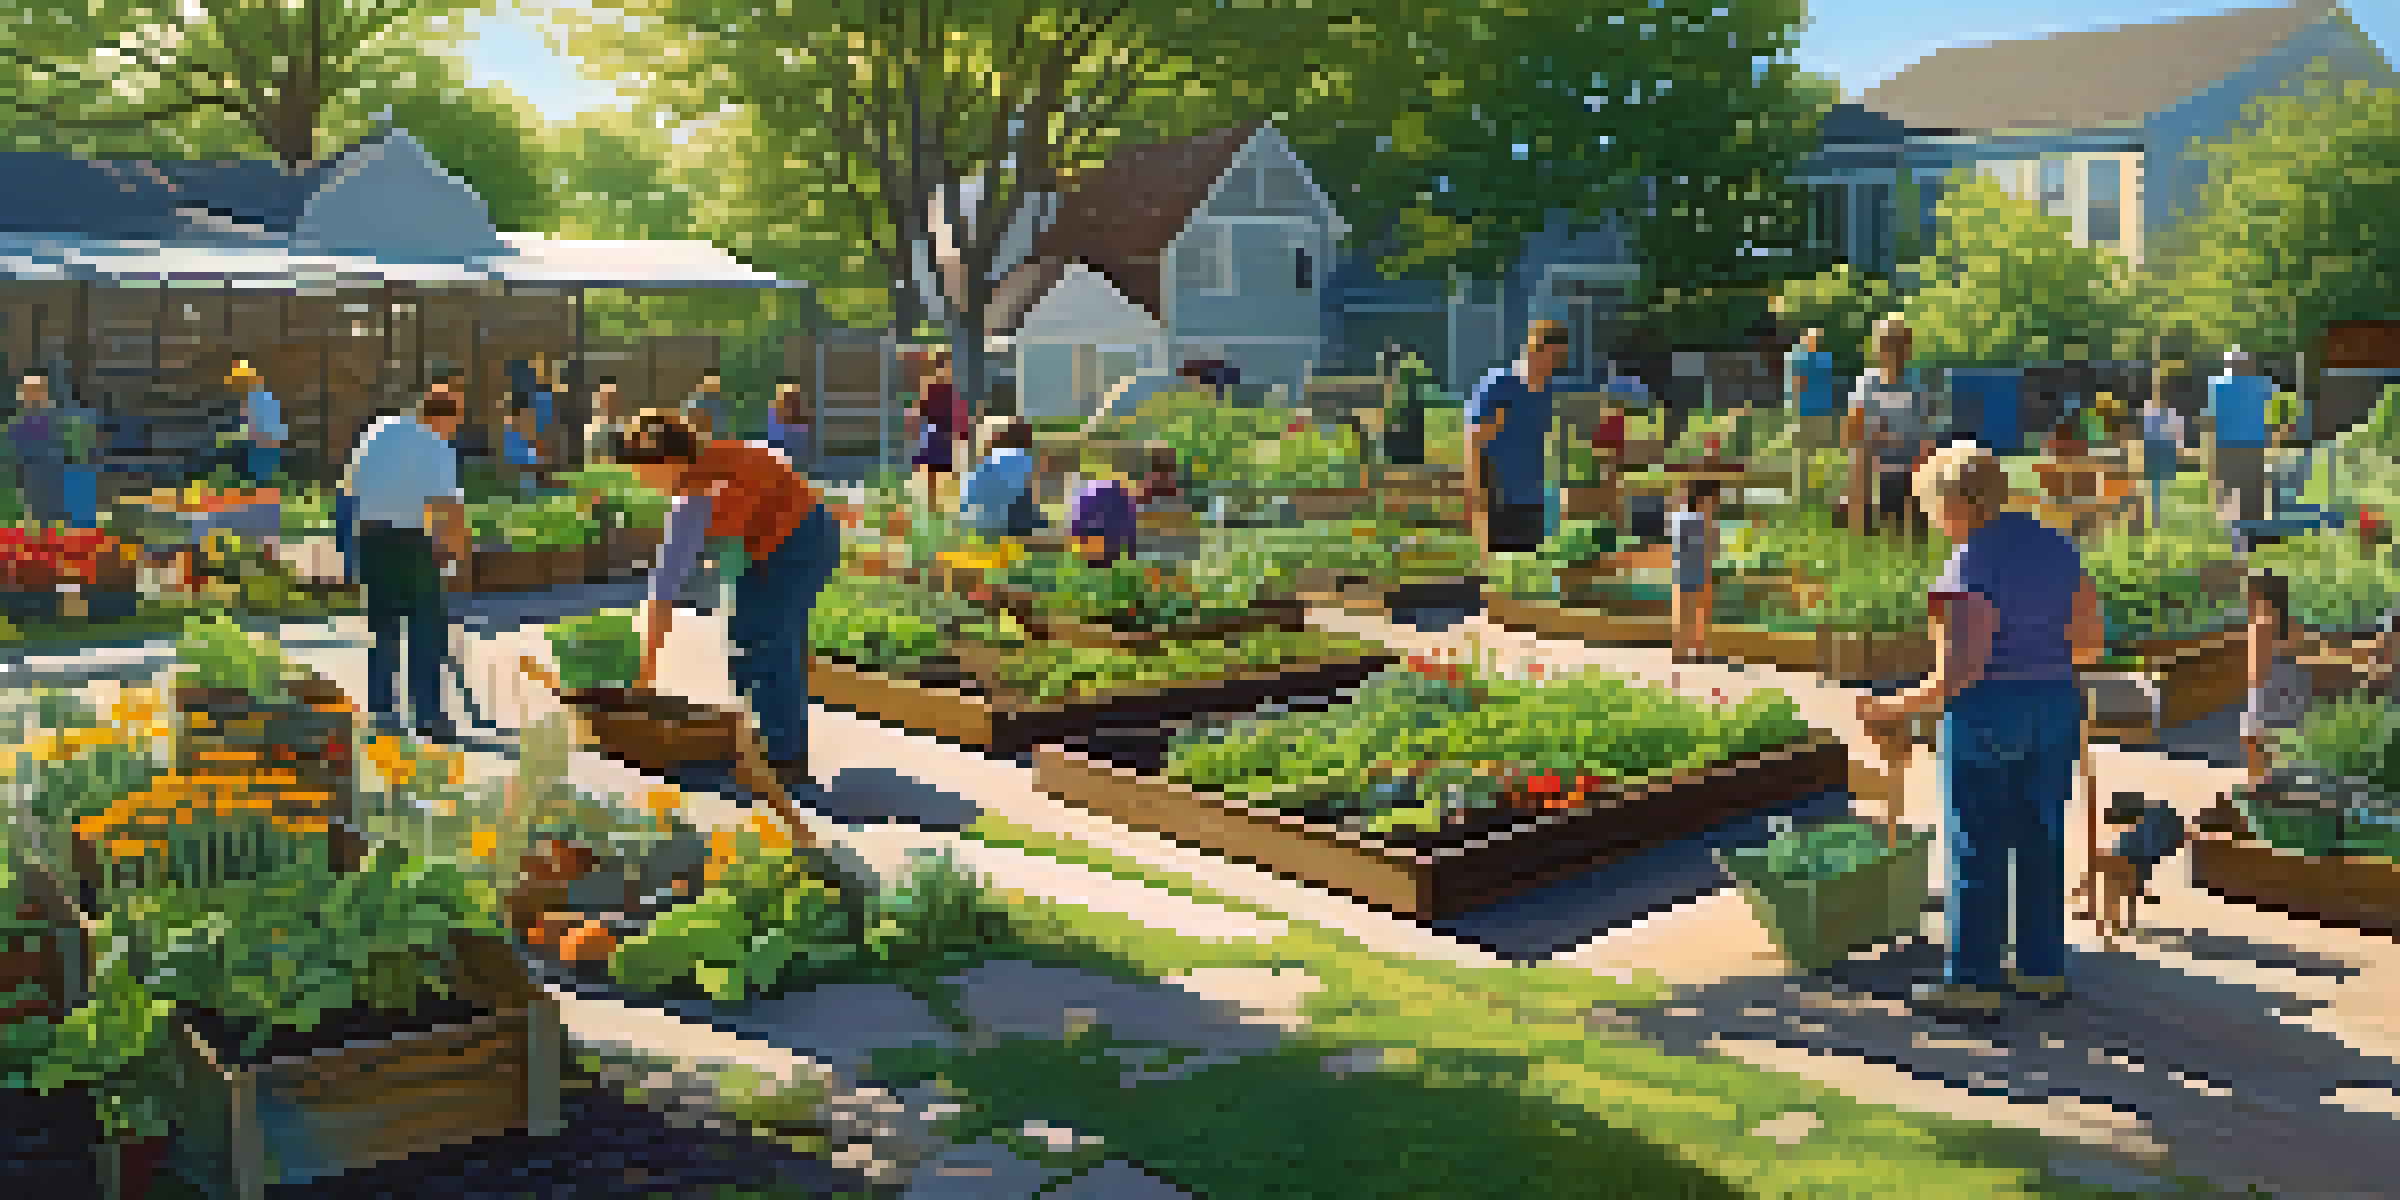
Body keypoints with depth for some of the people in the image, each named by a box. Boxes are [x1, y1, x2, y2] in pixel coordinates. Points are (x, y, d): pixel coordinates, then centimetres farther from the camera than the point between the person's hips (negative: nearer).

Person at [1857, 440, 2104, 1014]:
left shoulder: (1970, 566, -17)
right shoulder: (2056, 546, 6)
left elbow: (1963, 668, -22)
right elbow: (2091, 639, 10)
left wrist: (1901, 706, -13)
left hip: (1987, 711, -7)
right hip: (2056, 705, 7)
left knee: (1976, 848, 2)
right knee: (2041, 840, 14)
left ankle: (1973, 979, 8)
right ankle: (2043, 967, 22)